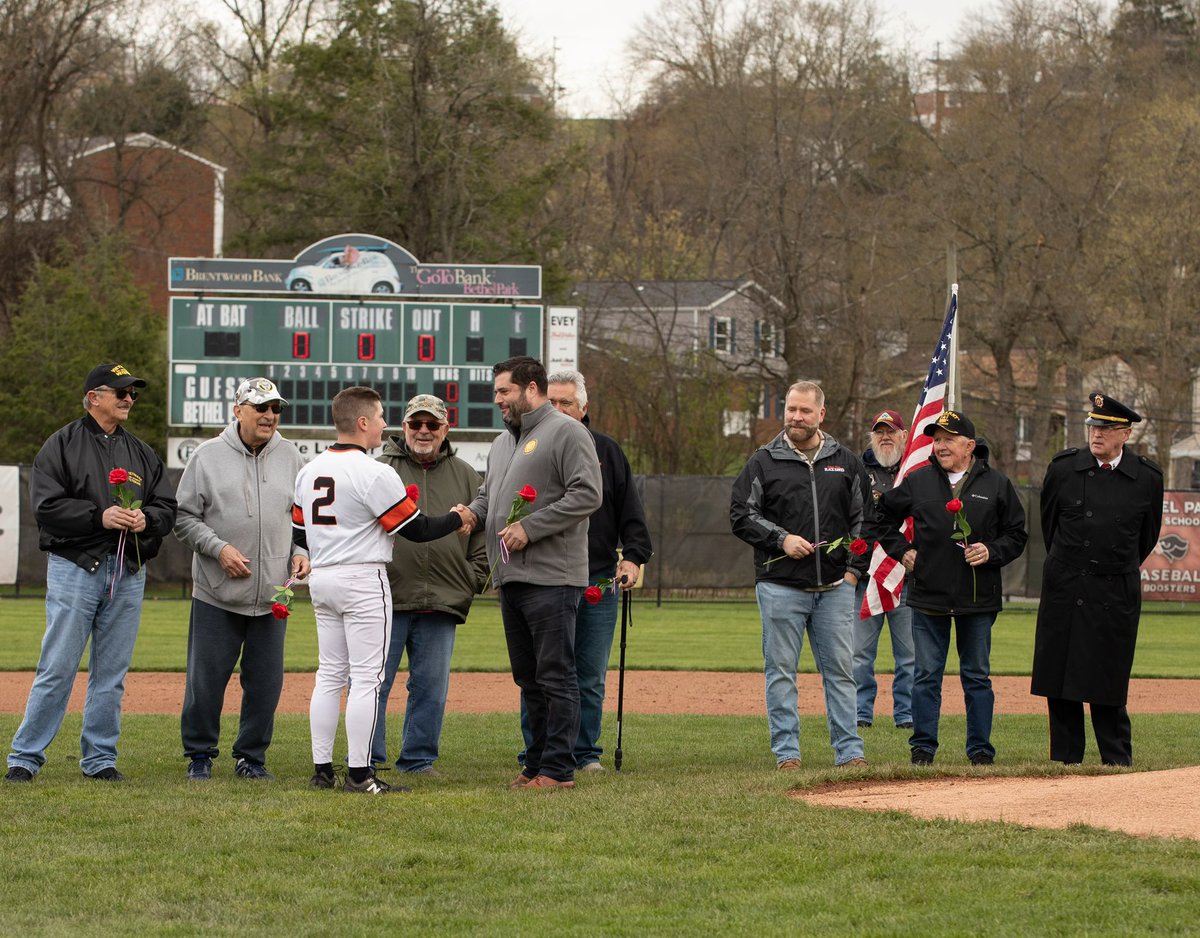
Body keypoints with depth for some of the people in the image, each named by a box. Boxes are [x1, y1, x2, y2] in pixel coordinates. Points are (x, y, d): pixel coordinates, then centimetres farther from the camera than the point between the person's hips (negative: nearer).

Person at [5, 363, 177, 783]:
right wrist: (100, 516, -19)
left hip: (128, 573, 5)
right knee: (57, 668, -7)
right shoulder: (62, 445, 1)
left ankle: (101, 759, 14)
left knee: (112, 672, 7)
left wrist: (146, 519, -8)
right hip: (75, 569, -5)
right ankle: (24, 758, -2)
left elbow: (167, 507, 14)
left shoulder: (142, 454, 16)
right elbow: (46, 505, -9)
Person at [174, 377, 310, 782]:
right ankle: (200, 755, 14)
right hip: (217, 594, -3)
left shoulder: (291, 458, 8)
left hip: (273, 594, 3)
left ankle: (251, 756, 18)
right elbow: (184, 517, -1)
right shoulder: (208, 456, -1)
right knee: (207, 677, 0)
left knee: (266, 680, 5)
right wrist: (218, 548, -13)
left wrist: (301, 552, 1)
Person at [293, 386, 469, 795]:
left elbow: (299, 533, 12)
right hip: (364, 580, -7)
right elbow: (417, 529, -11)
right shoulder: (375, 473, -15)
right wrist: (457, 519, 5)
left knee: (330, 675, 12)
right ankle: (359, 774, -6)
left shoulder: (309, 471, 8)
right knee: (366, 677, -4)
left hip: (321, 578, 7)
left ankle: (322, 769, 11)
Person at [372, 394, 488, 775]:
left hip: (442, 601, 2)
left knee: (431, 687, 6)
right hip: (385, 600, -2)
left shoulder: (465, 477, 13)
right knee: (371, 683, -4)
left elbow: (483, 533, 16)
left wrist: (472, 582, 5)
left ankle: (418, 759, 14)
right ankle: (368, 760, 2)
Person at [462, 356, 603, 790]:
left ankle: (558, 769, -7)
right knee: (528, 678, 12)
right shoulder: (502, 442, 21)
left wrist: (530, 527, -18)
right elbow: (488, 493, 29)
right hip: (511, 577, 9)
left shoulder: (566, 433, -7)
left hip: (551, 576, -9)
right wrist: (473, 512, 5)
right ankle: (536, 764, 18)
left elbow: (588, 494, -15)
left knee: (555, 676, -7)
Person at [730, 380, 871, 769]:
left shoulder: (846, 462, 11)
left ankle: (849, 751, 4)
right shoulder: (763, 463, 4)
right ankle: (786, 752, 4)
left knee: (840, 669, 1)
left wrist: (854, 568, 4)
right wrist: (781, 539, -12)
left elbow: (863, 518, 15)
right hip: (781, 586, -2)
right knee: (781, 671, 0)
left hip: (835, 587, 2)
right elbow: (741, 515, 1)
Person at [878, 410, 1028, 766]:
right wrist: (900, 550, 9)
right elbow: (884, 515, 19)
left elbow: (1016, 534, 8)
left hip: (978, 600, -1)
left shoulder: (996, 485, 3)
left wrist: (991, 552, -9)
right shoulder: (918, 481, 6)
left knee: (977, 676, 7)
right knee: (926, 676, 3)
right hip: (928, 596, 1)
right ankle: (923, 747, 9)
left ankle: (980, 748, 13)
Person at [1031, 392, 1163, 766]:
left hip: (1115, 595, -2)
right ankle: (1064, 760, 10)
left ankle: (1118, 763, 6)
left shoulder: (1147, 478, -1)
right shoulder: (1063, 468, 1)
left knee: (1107, 683, -2)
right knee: (1058, 681, 3)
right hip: (1063, 592, 2)